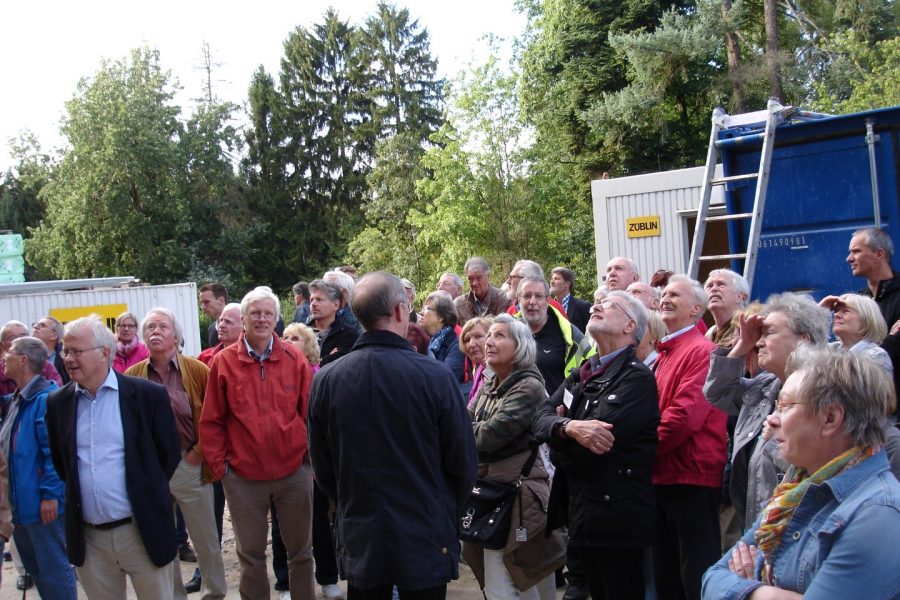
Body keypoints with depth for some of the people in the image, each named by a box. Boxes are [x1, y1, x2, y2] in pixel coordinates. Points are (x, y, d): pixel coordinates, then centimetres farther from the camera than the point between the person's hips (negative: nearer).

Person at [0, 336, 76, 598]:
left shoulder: (46, 398, -18)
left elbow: (56, 450, -22)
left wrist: (50, 494, -23)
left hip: (43, 502, -10)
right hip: (22, 501, 10)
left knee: (54, 570, 1)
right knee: (35, 568, 19)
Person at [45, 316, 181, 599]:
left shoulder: (148, 394, -8)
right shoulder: (58, 403, 4)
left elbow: (170, 454, 1)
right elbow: (59, 461, 16)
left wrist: (147, 494, 5)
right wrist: (77, 496, 12)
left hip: (143, 532, -3)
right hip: (88, 538, 3)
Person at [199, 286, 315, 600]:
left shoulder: (294, 359, -2)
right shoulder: (223, 362, -4)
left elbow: (311, 412, 2)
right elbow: (211, 421, 0)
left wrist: (312, 454, -1)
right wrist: (219, 465, -3)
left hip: (294, 471, 1)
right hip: (243, 477, -1)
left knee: (301, 550, 15)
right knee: (251, 554, 13)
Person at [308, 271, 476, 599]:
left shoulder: (325, 380, -8)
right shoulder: (435, 375, -17)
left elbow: (322, 467, 2)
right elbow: (462, 464, -9)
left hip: (359, 540, 3)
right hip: (425, 539, -2)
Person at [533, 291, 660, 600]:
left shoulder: (637, 378, -16)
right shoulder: (583, 373, 11)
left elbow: (585, 449, -25)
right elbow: (542, 416, -2)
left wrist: (558, 441, -5)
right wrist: (569, 427, -23)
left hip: (616, 516, -8)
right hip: (582, 508, 8)